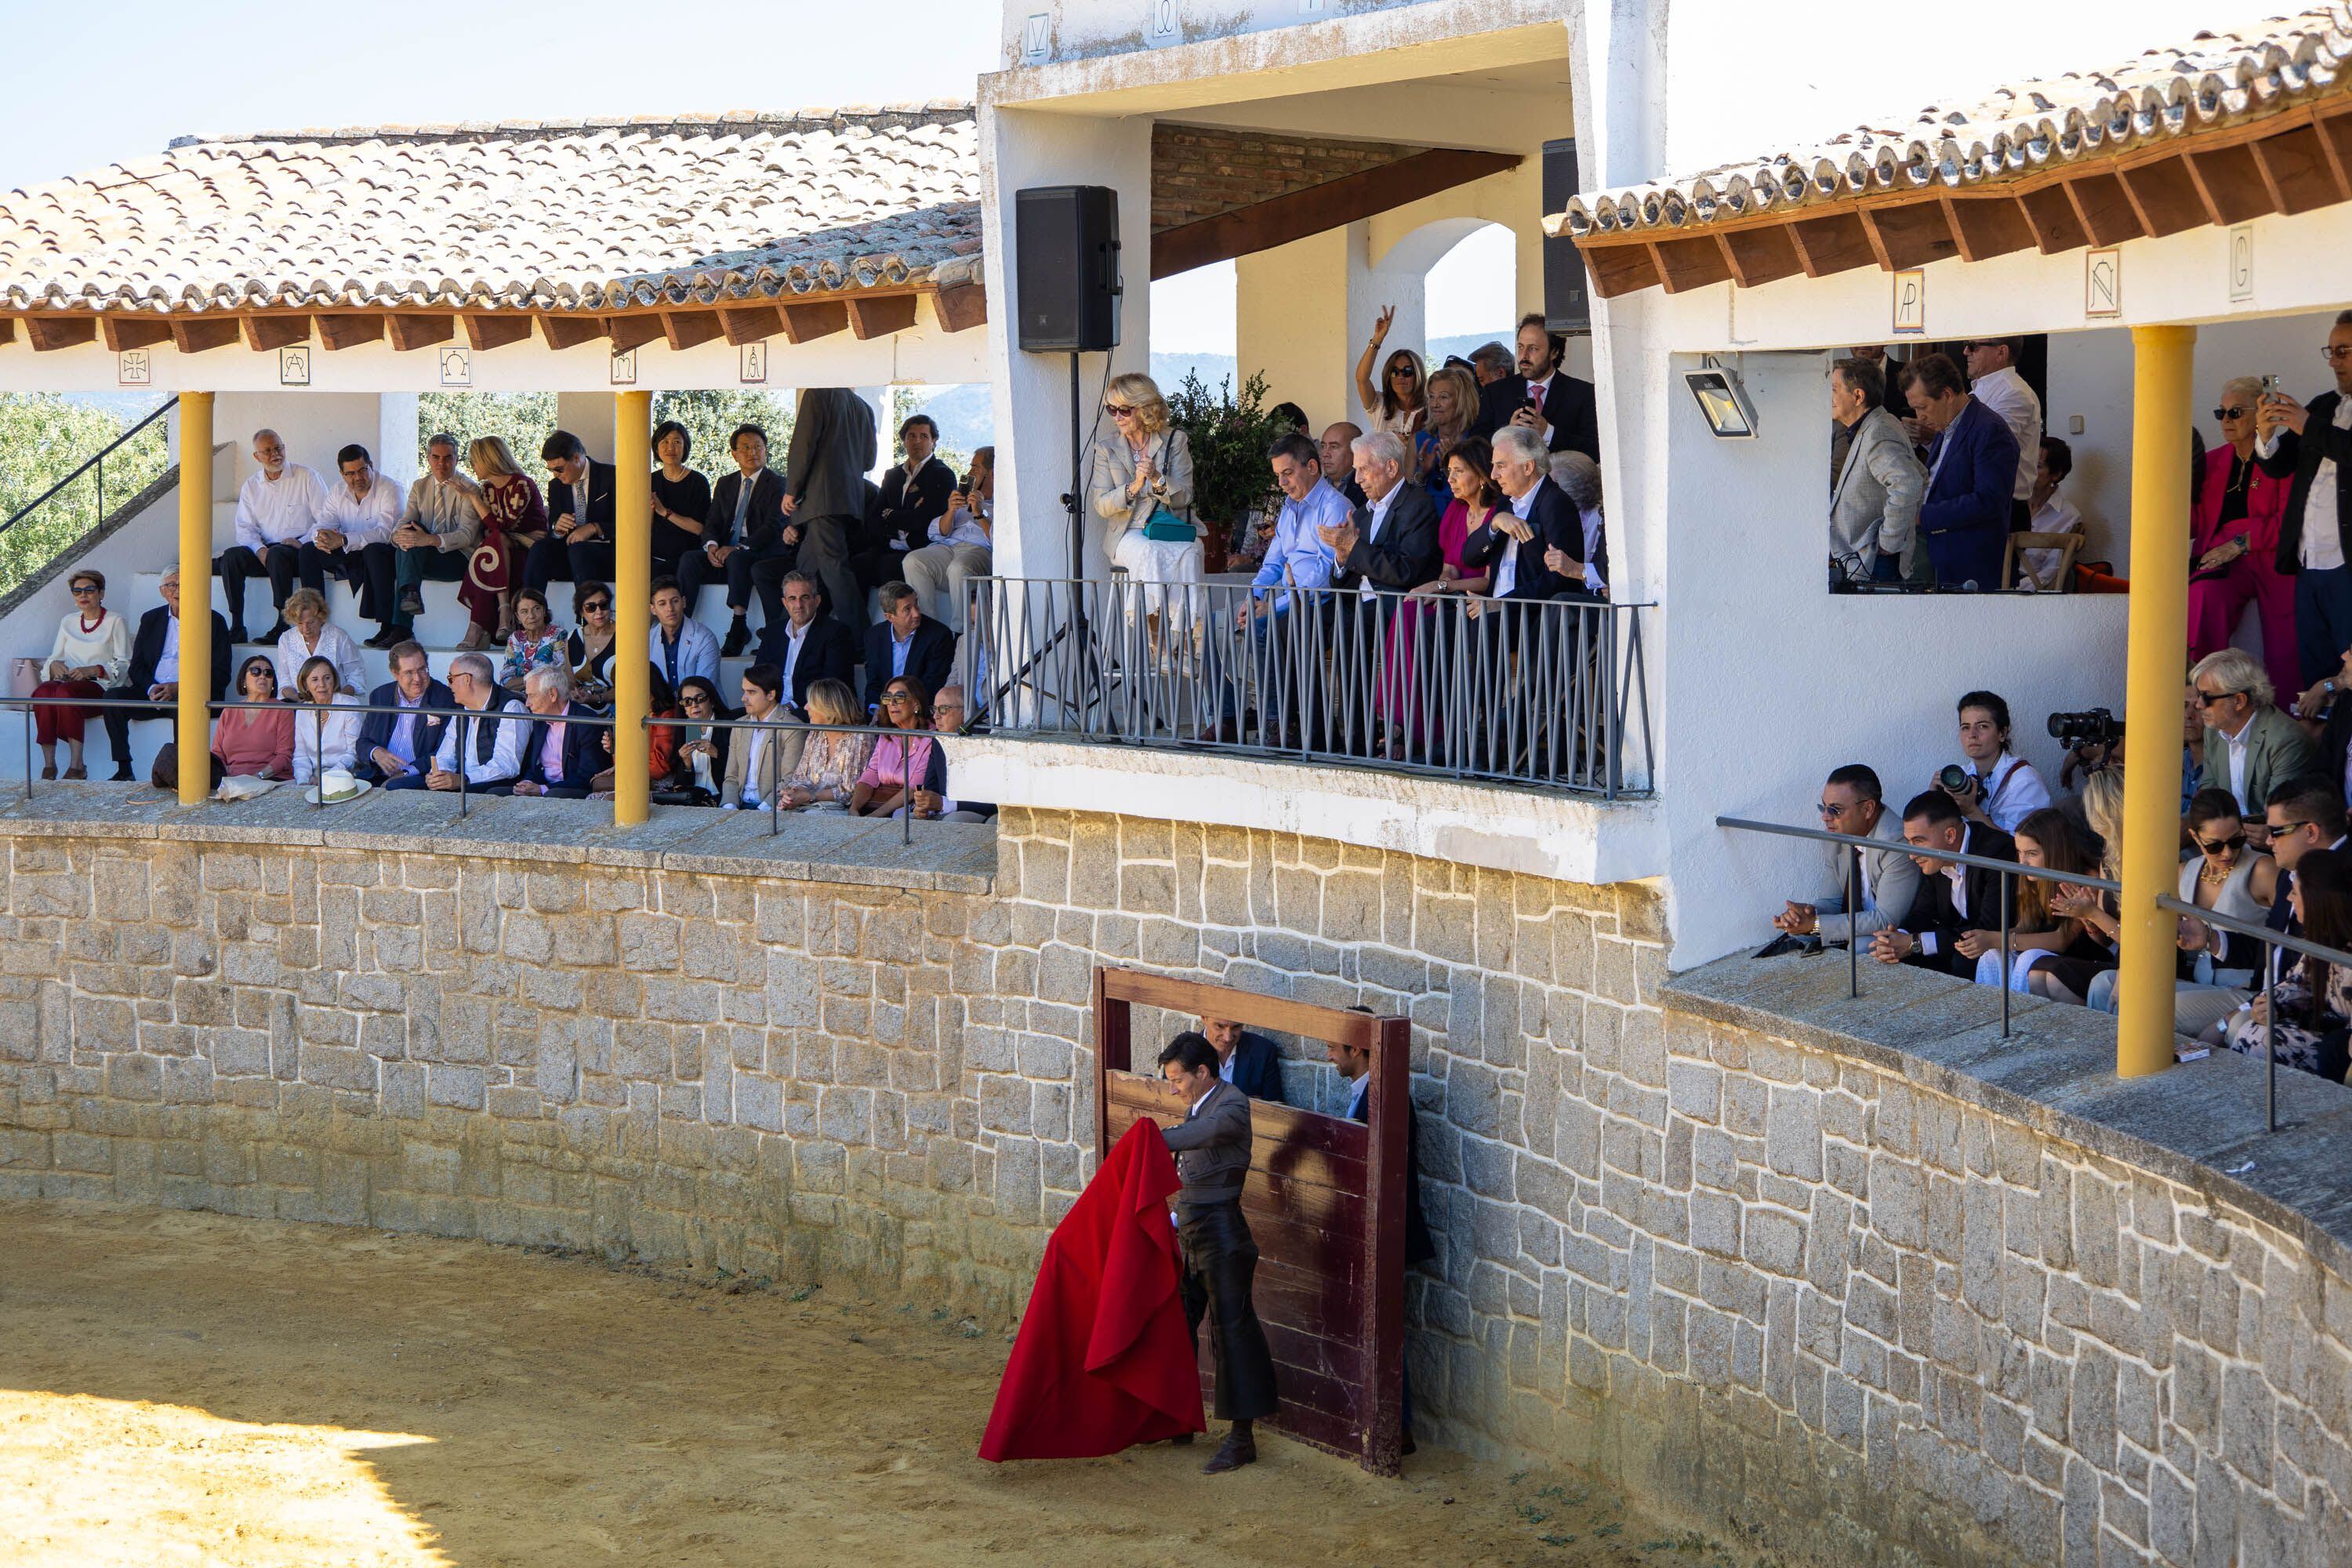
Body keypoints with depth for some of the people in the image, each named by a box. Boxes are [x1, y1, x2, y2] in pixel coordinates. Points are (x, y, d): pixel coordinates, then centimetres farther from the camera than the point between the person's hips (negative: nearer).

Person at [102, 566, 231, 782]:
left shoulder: (214, 621, 6)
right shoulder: (150, 619, 18)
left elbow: (220, 675, -1)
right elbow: (137, 667, 14)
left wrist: (179, 688, -14)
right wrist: (152, 689, -10)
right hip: (153, 691, 4)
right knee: (113, 696, -22)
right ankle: (124, 770, -22)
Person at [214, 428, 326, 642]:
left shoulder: (307, 477, 5)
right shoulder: (250, 487, 16)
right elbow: (245, 529, 8)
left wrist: (302, 542, -14)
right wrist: (260, 550, -12)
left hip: (300, 550, -4)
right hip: (264, 550, 4)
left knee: (277, 554, -37)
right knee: (232, 555, -24)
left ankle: (284, 623, -36)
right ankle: (237, 627, -28)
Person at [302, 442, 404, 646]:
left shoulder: (390, 490, -12)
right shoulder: (337, 492, 9)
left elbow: (385, 533, -26)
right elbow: (324, 524, 0)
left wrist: (343, 540, -34)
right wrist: (321, 536, -27)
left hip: (386, 555, -6)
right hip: (350, 559, 6)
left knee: (374, 550, -39)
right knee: (308, 550, -11)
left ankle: (387, 627, -39)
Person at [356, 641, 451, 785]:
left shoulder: (447, 699, -2)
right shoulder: (379, 696, 13)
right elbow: (363, 743, 16)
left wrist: (407, 773, -17)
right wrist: (376, 752, -9)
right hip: (379, 776, 4)